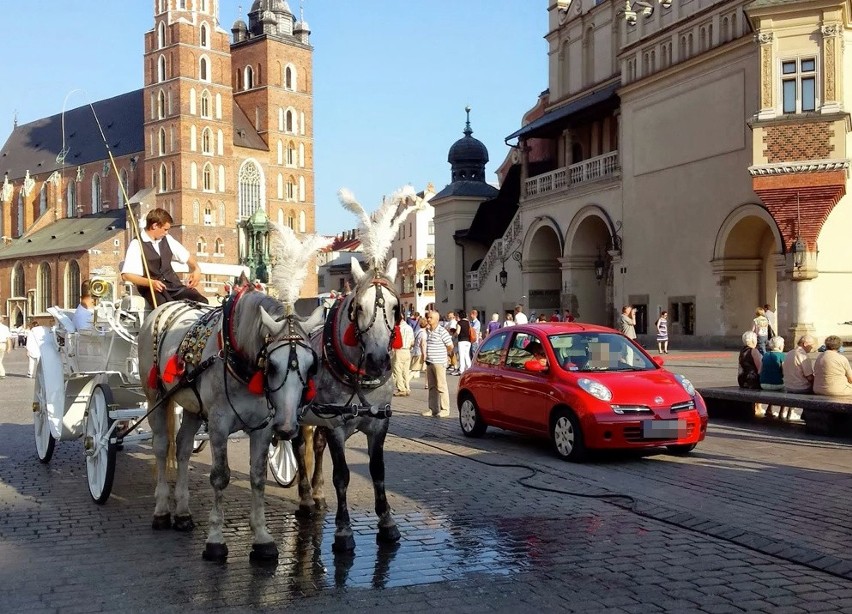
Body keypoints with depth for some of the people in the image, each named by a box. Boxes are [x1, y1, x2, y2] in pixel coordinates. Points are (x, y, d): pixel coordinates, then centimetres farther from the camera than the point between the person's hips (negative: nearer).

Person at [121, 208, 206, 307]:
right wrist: (151, 283, -26)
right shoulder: (136, 244, -4)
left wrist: (197, 269, 4)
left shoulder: (167, 240, 14)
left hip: (173, 284, 6)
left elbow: (187, 256, 26)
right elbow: (126, 275, -13)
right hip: (151, 289, -6)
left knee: (202, 302, -21)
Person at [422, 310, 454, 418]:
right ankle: (433, 409, 17)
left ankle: (444, 409, 0)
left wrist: (445, 354, 8)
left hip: (439, 363, -7)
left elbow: (450, 346, -6)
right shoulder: (427, 331, 11)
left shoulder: (441, 331, -11)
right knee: (431, 387, 11)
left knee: (441, 386, -5)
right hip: (429, 362, 7)